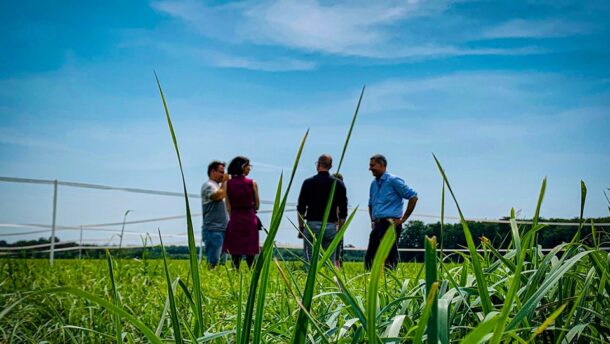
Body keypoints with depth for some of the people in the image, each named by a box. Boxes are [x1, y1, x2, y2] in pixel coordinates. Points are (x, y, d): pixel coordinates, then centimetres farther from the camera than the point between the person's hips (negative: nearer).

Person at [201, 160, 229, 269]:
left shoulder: (218, 186, 21)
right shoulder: (208, 185, -6)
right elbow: (219, 196, -24)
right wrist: (224, 182, -9)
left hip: (222, 229, 9)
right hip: (213, 229, -9)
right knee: (213, 262, -12)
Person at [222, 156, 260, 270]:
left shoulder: (228, 183, 1)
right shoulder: (252, 183, -3)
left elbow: (228, 207, 1)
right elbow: (257, 206, 3)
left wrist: (232, 218, 11)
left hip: (234, 220, 1)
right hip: (250, 220, -1)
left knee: (235, 253, 6)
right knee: (250, 253, 5)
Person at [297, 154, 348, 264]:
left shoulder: (308, 182, 2)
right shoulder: (338, 184, 5)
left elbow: (301, 208, 3)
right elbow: (343, 210, 5)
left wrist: (301, 226, 11)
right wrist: (340, 228, 12)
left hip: (312, 225, -1)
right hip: (331, 226, 1)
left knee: (310, 261, 1)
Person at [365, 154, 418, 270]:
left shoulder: (393, 180, -7)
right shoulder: (374, 183, 16)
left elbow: (413, 197, -9)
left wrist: (403, 219, -9)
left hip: (390, 224, -8)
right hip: (377, 225, 8)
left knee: (388, 260, -9)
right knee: (369, 257, 8)